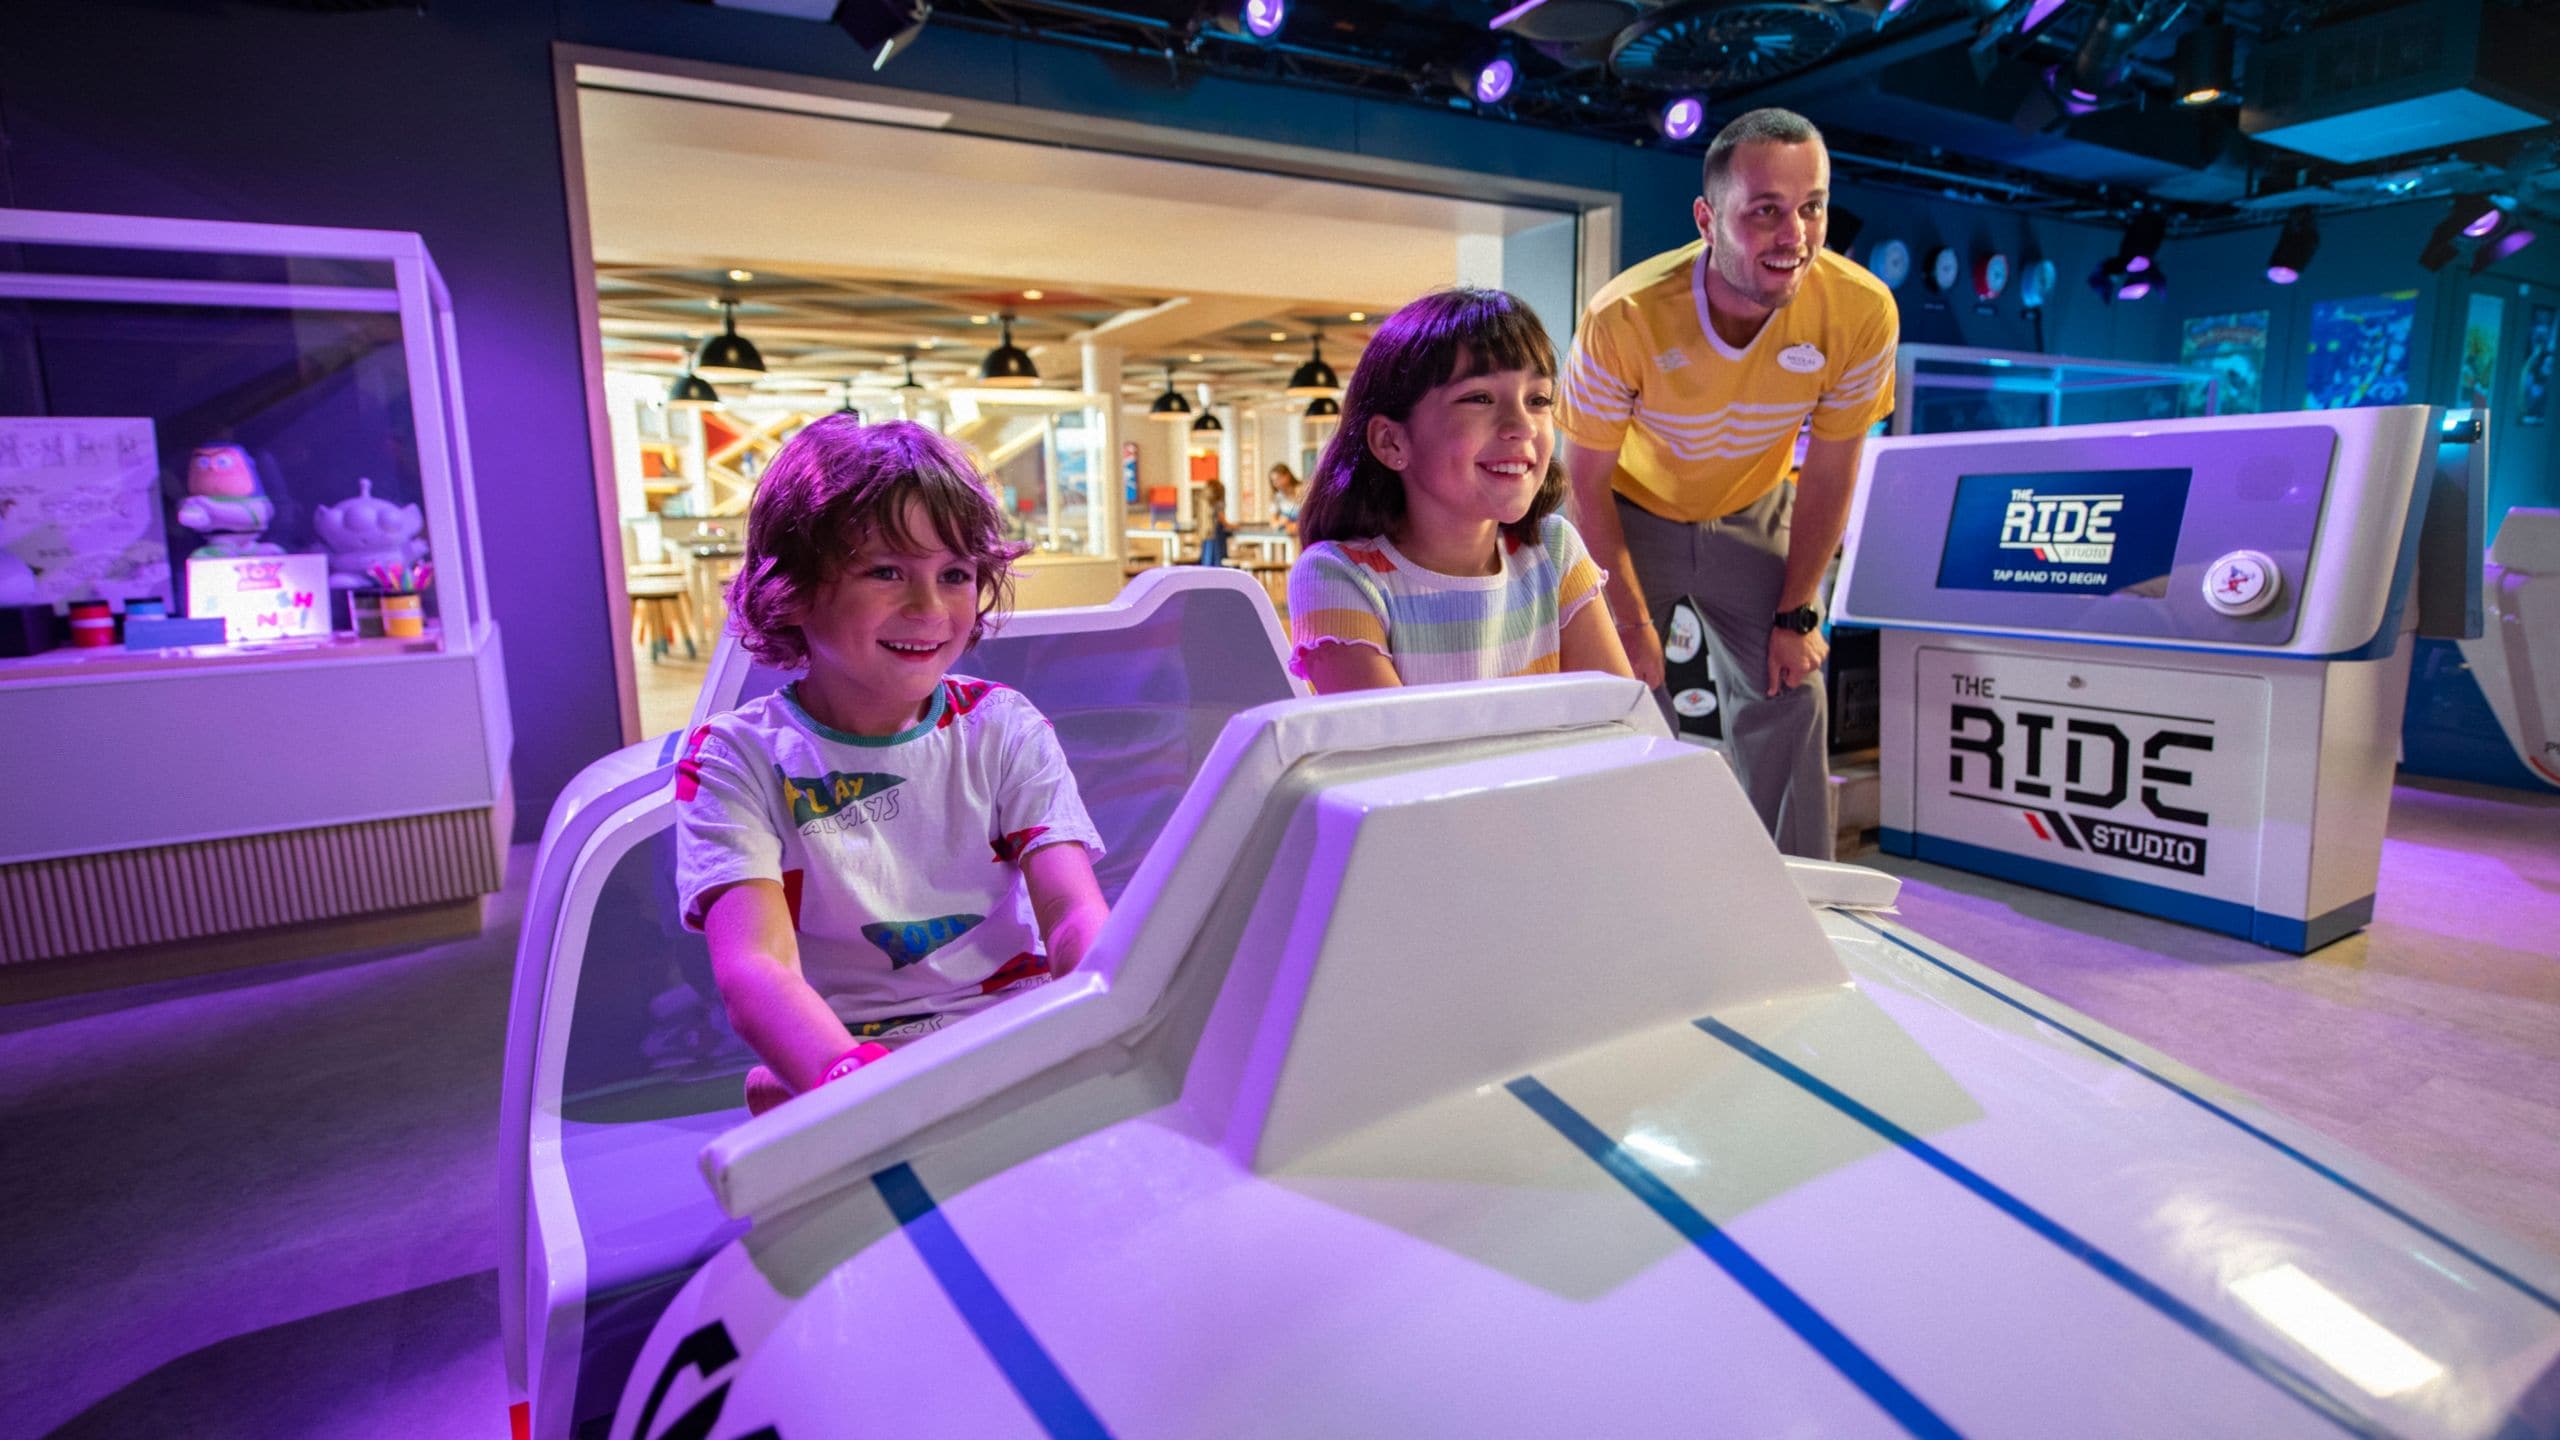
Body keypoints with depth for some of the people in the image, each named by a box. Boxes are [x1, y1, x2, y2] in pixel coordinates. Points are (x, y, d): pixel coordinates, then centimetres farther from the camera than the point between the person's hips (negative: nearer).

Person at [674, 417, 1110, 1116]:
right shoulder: (737, 758, -3)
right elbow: (752, 968, -19)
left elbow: (1075, 915, -8)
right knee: (774, 1097, -35)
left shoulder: (1005, 728, 4)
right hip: (826, 1057, -2)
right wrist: (861, 1079, -42)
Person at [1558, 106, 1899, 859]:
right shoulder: (1625, 318, -32)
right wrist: (1631, 620, -14)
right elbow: (1586, 482, -19)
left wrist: (1796, 613, -5)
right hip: (1630, 512, -2)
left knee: (1787, 699, -2)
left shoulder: (1861, 311, -26)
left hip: (1753, 515, 2)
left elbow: (1828, 474, -10)